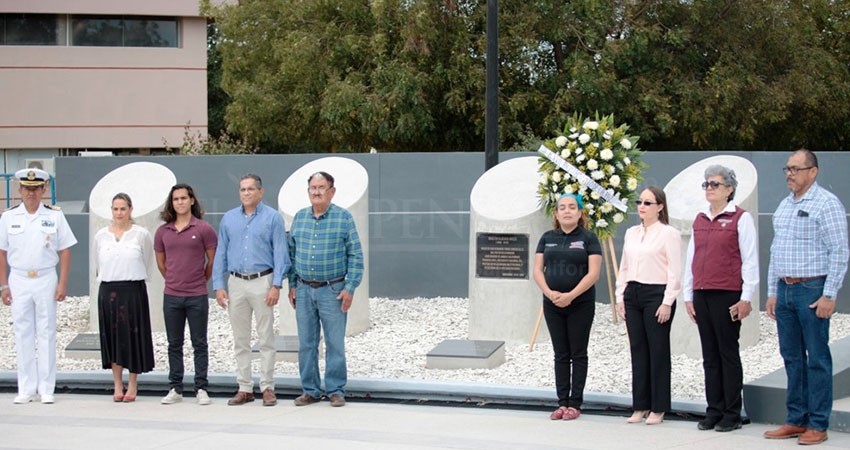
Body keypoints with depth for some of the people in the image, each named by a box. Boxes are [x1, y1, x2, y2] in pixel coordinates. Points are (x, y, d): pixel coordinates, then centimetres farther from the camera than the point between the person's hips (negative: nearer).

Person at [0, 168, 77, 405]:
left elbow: (65, 251, 2)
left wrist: (62, 284, -4)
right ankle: (26, 389, 11)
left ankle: (47, 389, 8)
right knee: (23, 334, 4)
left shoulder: (55, 216, 2)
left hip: (46, 280, -1)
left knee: (46, 334, 1)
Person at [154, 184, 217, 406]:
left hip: (197, 296, -3)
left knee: (199, 344, 2)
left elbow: (213, 260, 2)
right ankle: (175, 389, 16)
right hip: (171, 296, 3)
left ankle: (201, 389, 7)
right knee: (174, 344, 9)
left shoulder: (203, 229, -5)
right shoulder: (163, 231, 5)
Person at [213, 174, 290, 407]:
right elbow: (221, 254, 12)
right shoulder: (228, 219, 11)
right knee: (240, 340, 8)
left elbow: (281, 254, -4)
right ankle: (244, 388, 14)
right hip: (236, 283, 4)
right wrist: (219, 286, 4)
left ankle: (267, 388, 4)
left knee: (266, 339, -2)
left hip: (262, 282, -4)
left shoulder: (272, 217, 0)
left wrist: (276, 285, -12)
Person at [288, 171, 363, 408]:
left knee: (335, 343, -1)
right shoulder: (299, 217, 9)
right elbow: (292, 253, 14)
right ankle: (310, 390, 16)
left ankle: (336, 390, 8)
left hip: (332, 290, -4)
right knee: (306, 343, 7)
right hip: (304, 290, 4)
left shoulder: (343, 218, -3)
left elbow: (355, 256, -4)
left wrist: (350, 288, -10)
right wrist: (292, 285, 8)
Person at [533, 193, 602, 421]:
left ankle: (575, 404, 7)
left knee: (578, 354, 3)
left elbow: (593, 273, -11)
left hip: (581, 305, -3)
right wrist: (549, 293, -13)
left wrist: (570, 295, -19)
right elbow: (538, 270, 4)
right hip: (553, 305, 3)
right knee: (561, 354, 8)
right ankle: (562, 403, 12)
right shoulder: (547, 238, 8)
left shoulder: (588, 238, -3)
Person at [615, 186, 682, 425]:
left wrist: (667, 302, -15)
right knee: (638, 350, 7)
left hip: (656, 294, -6)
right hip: (632, 294, 6)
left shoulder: (668, 234, -5)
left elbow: (675, 271, -9)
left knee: (658, 352, -1)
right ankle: (640, 406, 13)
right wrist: (620, 297, 10)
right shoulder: (631, 233, 14)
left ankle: (658, 408, 4)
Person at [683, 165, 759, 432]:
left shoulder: (741, 218, -3)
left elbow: (750, 261, -5)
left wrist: (746, 298, -9)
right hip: (702, 295, 6)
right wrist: (688, 296, 15)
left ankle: (732, 414, 5)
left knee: (728, 353, -1)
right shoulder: (700, 220, 15)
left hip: (727, 295, -6)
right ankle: (714, 411, 13)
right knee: (710, 356, 8)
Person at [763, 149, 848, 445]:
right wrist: (772, 292, 17)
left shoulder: (826, 203, -7)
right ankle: (796, 420, 18)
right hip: (785, 290, 7)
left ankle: (818, 425, 2)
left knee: (817, 359, -2)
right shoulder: (784, 205, 16)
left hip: (812, 290, -7)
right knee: (792, 357, 11)